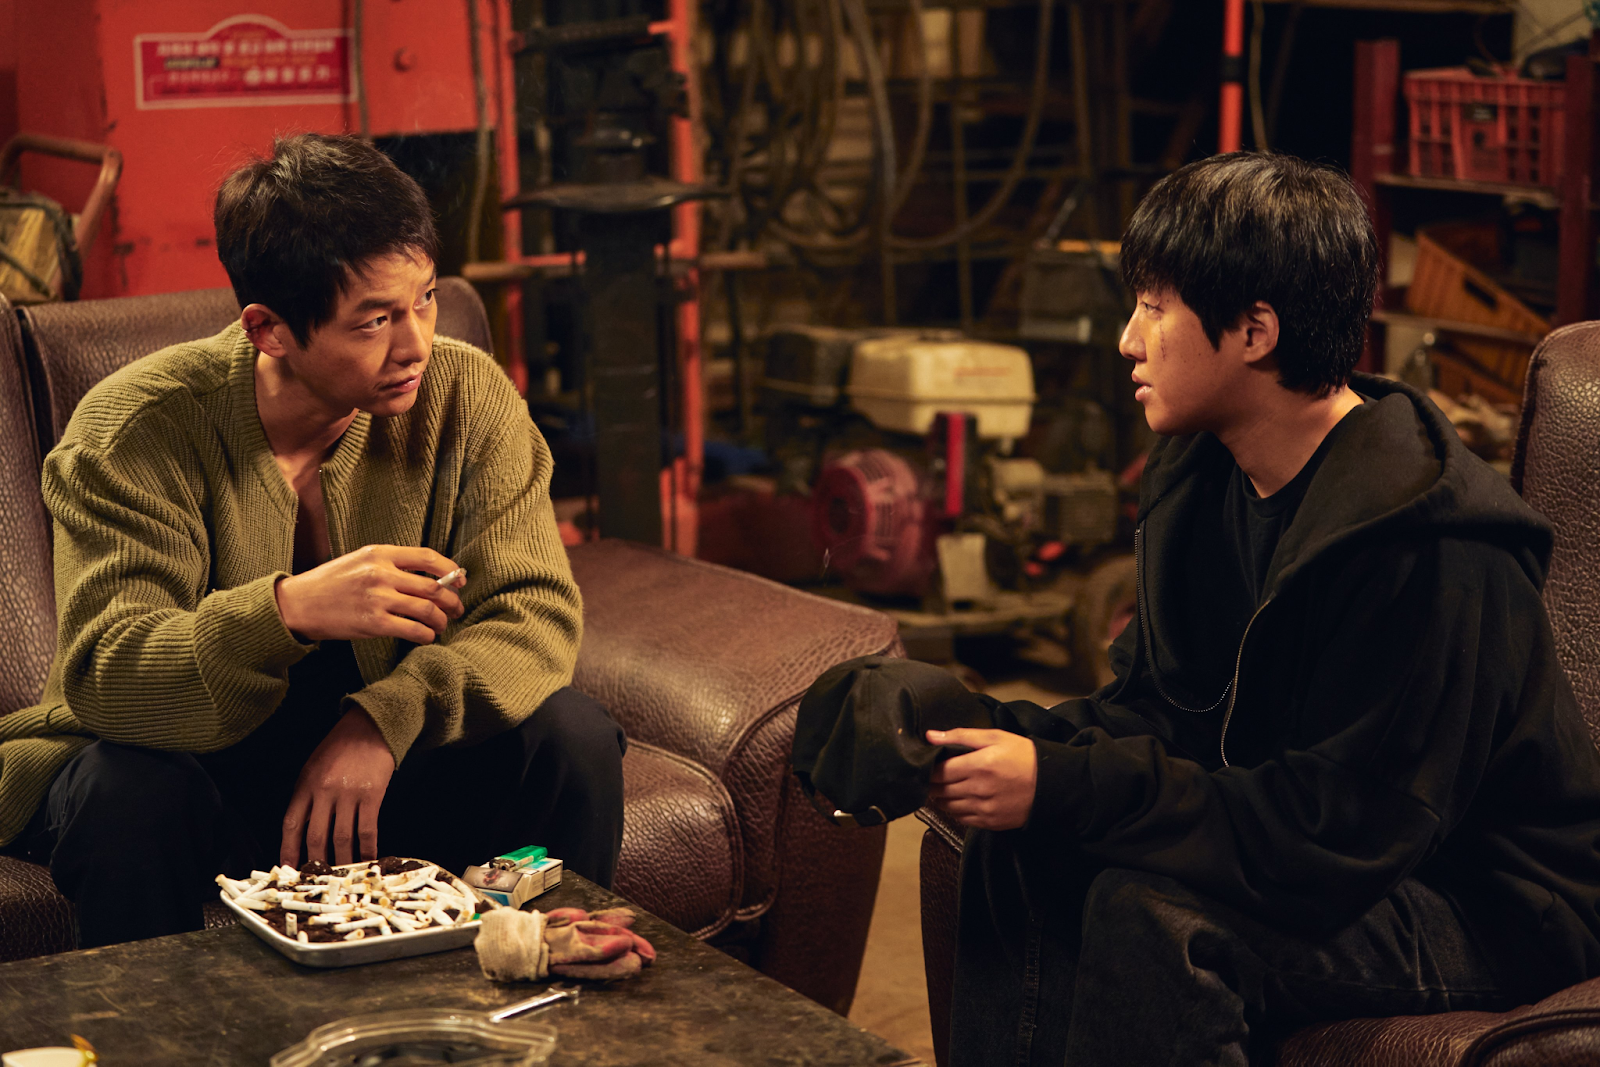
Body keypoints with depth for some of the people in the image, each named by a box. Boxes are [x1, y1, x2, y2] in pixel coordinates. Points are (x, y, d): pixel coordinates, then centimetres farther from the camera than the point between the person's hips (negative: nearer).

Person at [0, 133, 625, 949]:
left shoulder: (465, 396, -10)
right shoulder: (133, 430, -18)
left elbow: (538, 614, -16)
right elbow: (102, 677, -28)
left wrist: (387, 717, -35)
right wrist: (290, 608, -46)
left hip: (374, 764, 3)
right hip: (197, 767, -2)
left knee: (573, 736, -20)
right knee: (131, 789, -35)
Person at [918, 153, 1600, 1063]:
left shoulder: (1428, 545, -27)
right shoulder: (1198, 476, 1)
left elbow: (1344, 827, -28)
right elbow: (1158, 704, 6)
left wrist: (1068, 787, -29)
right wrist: (1024, 743, -15)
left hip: (1491, 908, -8)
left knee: (1153, 914, -31)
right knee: (1020, 851, -11)